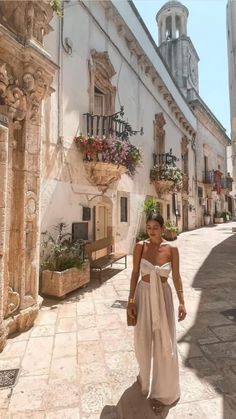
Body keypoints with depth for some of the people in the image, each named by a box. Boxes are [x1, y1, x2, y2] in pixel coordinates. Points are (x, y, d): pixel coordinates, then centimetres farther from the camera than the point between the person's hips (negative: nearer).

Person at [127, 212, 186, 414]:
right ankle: (145, 375, 49)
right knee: (142, 340, 17)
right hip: (143, 295, 1)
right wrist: (131, 299, -5)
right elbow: (135, 273, -4)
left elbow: (176, 277, -3)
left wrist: (182, 302, -7)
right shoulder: (140, 246, -10)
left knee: (164, 343, 8)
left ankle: (162, 391, 34)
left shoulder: (172, 249, -10)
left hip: (163, 297, -1)